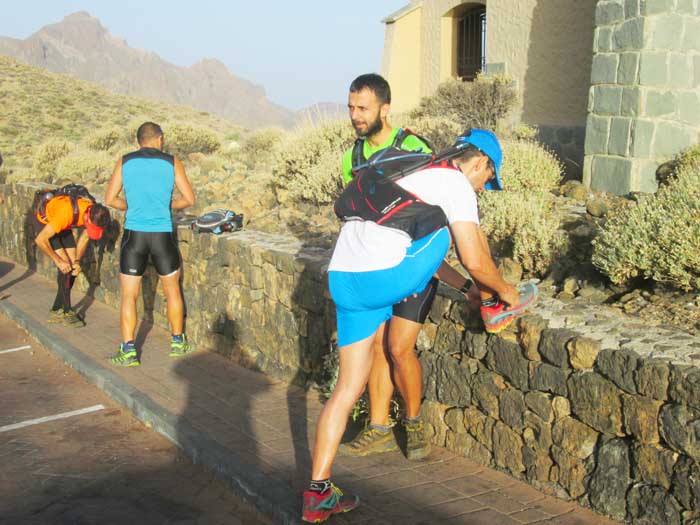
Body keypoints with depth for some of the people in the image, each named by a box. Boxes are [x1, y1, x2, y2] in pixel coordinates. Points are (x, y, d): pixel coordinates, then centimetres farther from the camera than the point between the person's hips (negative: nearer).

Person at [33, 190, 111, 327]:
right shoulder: (66, 214, -43)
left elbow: (84, 238, -5)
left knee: (72, 268, 0)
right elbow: (40, 239, -34)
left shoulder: (96, 215, -24)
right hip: (45, 223, -6)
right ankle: (67, 312, -8)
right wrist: (58, 261, -27)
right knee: (65, 267, -16)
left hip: (64, 227, 6)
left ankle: (56, 311, 12)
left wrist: (77, 261, -15)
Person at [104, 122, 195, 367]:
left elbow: (110, 199, 1)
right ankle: (178, 342, 27)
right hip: (163, 235, 0)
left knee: (129, 295, 7)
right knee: (172, 290, 19)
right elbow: (189, 199, 2)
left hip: (134, 235, 0)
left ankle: (128, 351, 2)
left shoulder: (125, 162, 3)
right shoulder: (172, 162, 1)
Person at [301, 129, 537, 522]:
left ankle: (318, 493, 9)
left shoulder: (411, 169, 27)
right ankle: (496, 305, 30)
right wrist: (506, 290, 14)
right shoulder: (457, 183, 1)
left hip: (342, 279, 8)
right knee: (467, 230, 12)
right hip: (386, 278, -8)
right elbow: (474, 261, -5)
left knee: (350, 387, 11)